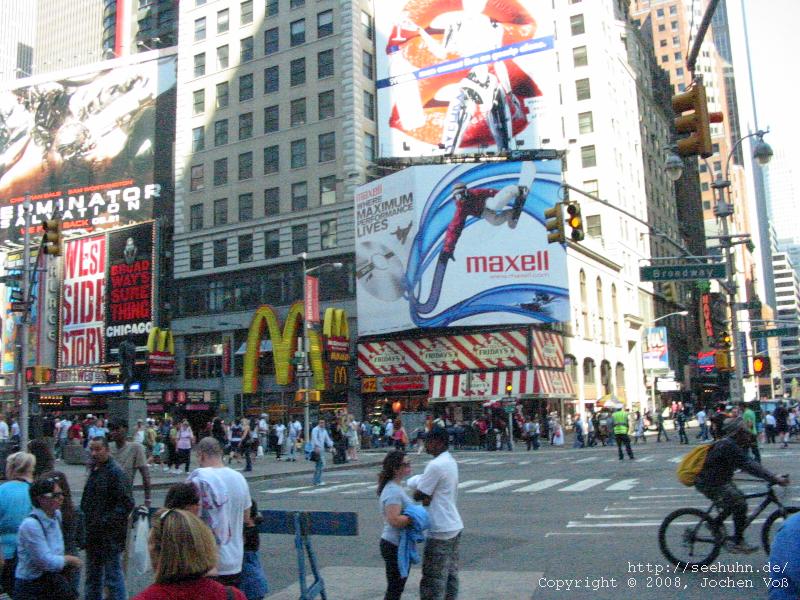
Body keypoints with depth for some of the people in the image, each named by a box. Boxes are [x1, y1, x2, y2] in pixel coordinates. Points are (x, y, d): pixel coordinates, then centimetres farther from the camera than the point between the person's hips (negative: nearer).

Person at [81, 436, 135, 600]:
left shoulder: (116, 472, -17)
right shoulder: (94, 469, 11)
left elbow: (126, 504, -22)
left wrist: (105, 522, -23)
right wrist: (86, 518, 14)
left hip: (110, 536, -9)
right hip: (94, 534, 9)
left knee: (113, 576, -2)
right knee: (92, 576, 21)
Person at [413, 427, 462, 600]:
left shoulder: (435, 465, -20)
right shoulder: (451, 461, 10)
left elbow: (418, 495, -15)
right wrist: (428, 496, -2)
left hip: (440, 531, -9)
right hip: (454, 526, 9)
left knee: (433, 581, -3)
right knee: (451, 574, 15)